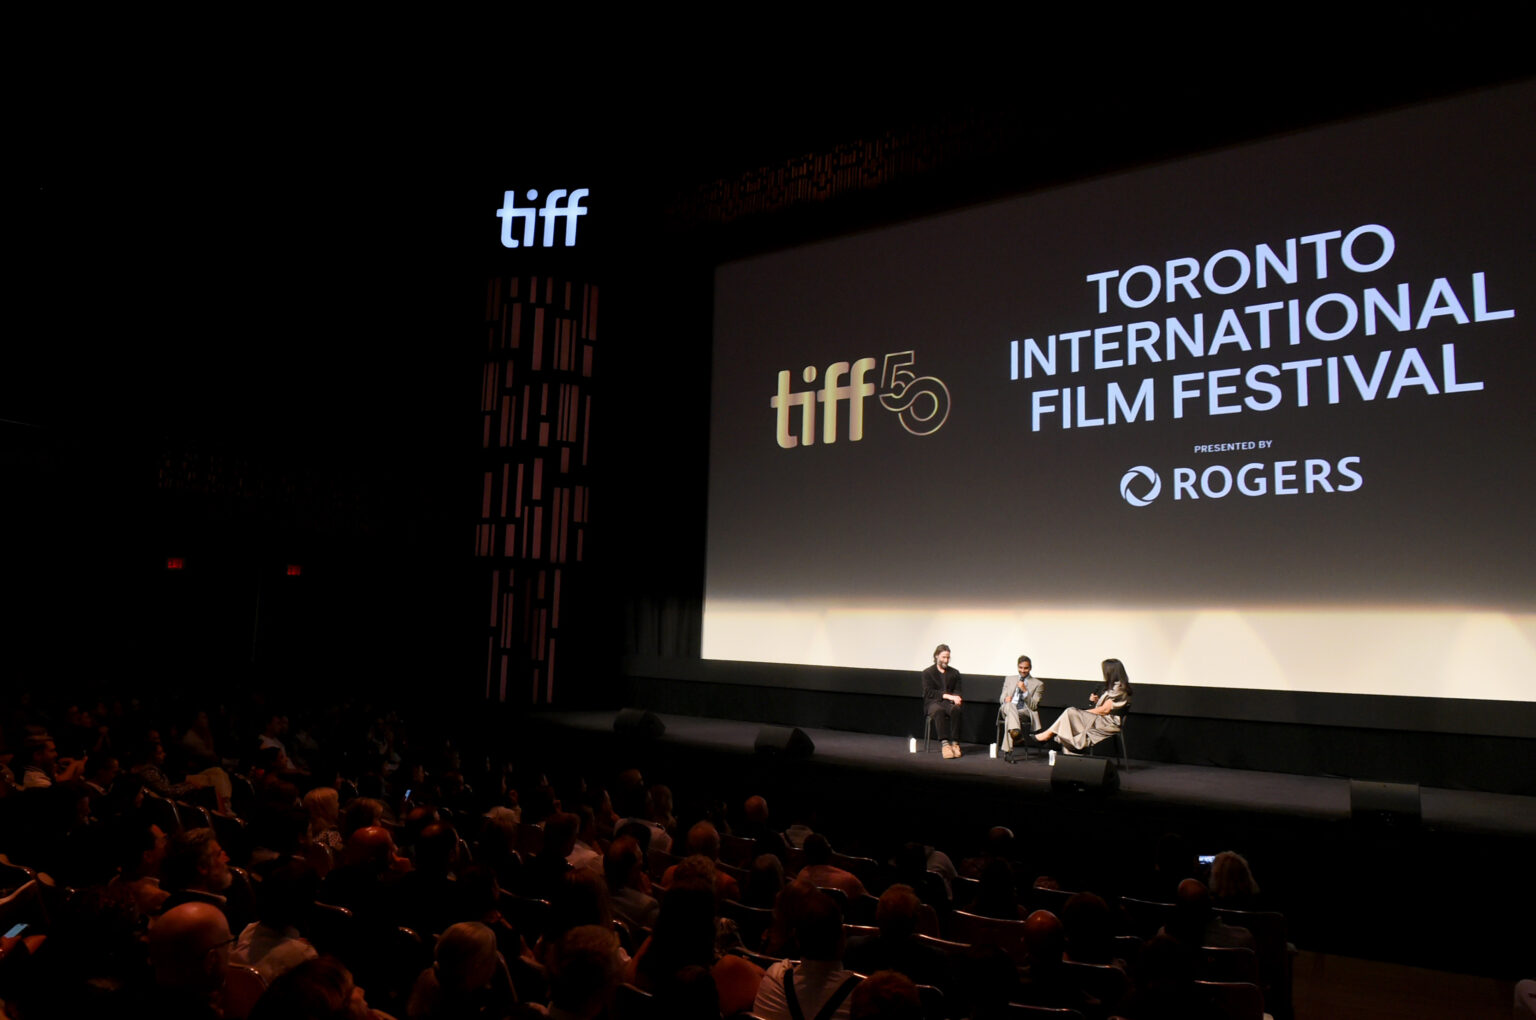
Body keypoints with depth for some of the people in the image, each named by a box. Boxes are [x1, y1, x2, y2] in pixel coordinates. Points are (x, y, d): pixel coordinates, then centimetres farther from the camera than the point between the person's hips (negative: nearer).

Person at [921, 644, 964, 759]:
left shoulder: (955, 673, 20)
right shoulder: (927, 673, 9)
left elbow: (957, 691, 11)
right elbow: (929, 692, -4)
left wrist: (955, 698, -14)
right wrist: (947, 696, -15)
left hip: (949, 702, 2)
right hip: (933, 702, -2)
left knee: (955, 709, -35)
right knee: (939, 710, -39)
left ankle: (955, 743, -34)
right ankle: (945, 743, -44)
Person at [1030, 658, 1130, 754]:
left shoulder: (1119, 688, -13)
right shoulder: (1114, 687, 19)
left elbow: (1105, 710, -15)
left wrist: (1084, 712, -6)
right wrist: (1097, 700, 4)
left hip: (1109, 724, -10)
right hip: (1105, 722, 10)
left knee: (1070, 713, -15)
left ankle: (1048, 734, -5)